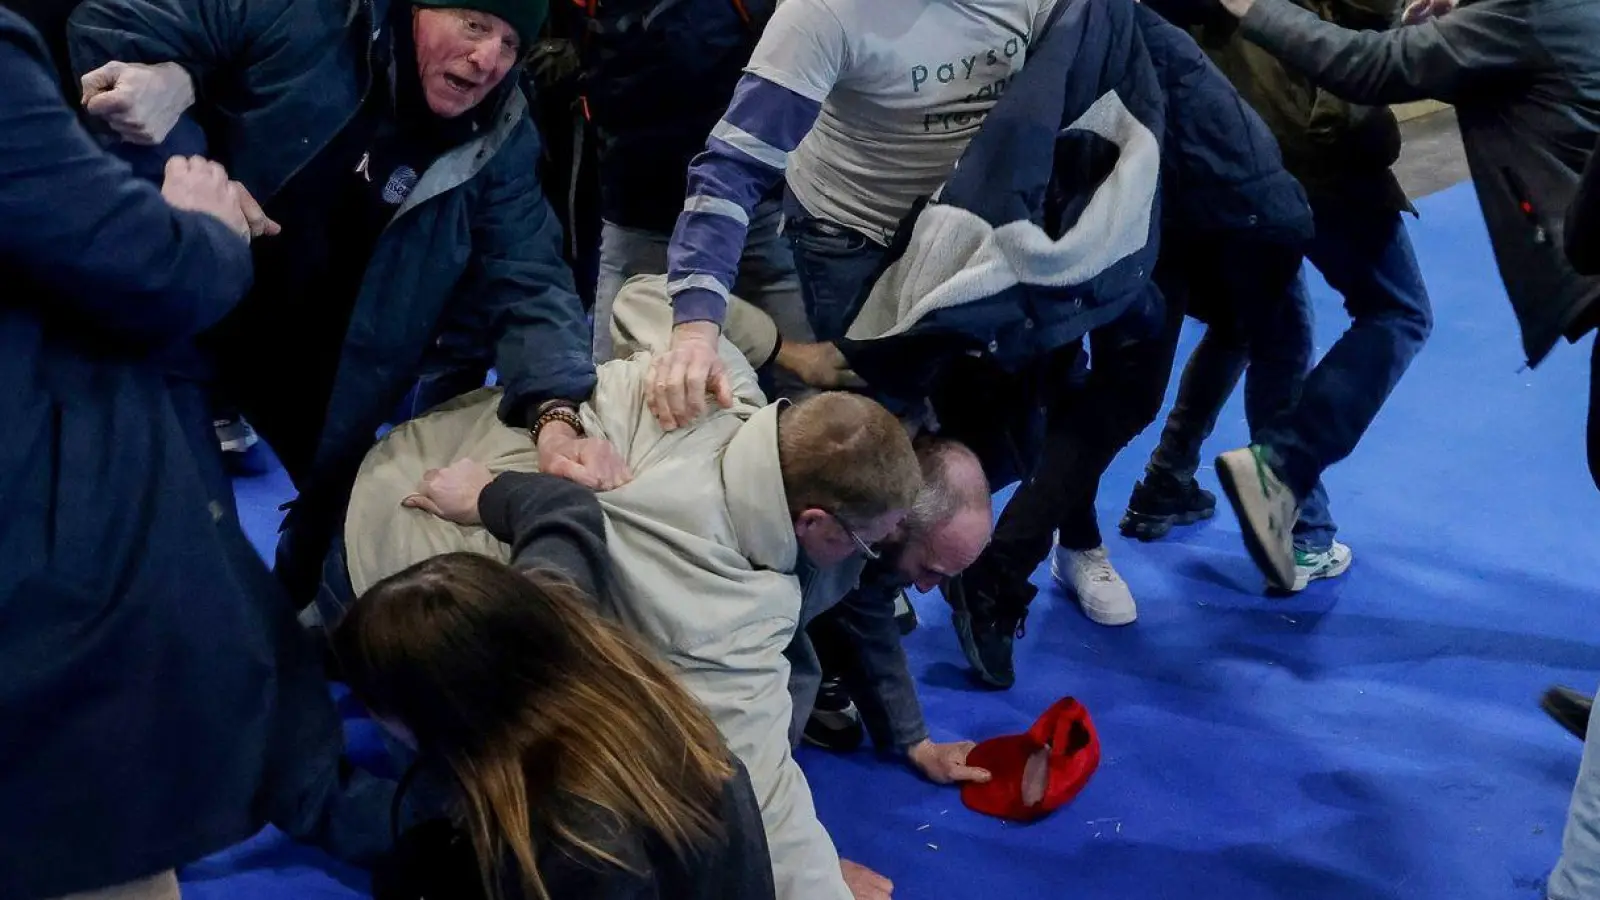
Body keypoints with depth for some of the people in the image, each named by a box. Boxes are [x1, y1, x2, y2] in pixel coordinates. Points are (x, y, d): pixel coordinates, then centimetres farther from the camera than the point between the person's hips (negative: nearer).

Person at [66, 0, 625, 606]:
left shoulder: (499, 142, -13)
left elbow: (526, 281, -20)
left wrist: (554, 413, -38)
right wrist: (165, 77, -38)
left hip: (318, 358, 3)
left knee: (338, 506, 15)